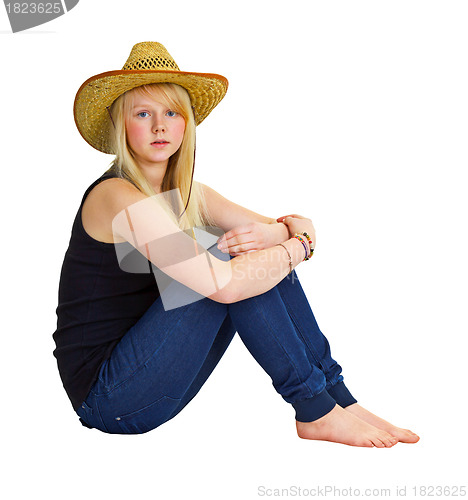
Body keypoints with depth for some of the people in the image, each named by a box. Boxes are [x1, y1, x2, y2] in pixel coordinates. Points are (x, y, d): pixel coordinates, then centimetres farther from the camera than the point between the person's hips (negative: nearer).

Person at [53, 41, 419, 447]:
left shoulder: (187, 194, 6)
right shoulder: (118, 197, -19)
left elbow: (302, 227, 4)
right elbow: (223, 285, -31)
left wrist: (277, 232, -19)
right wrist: (295, 248, -14)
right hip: (107, 397, -7)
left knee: (266, 258, -4)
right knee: (234, 266, -21)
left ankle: (338, 398, -2)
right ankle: (315, 411, -9)